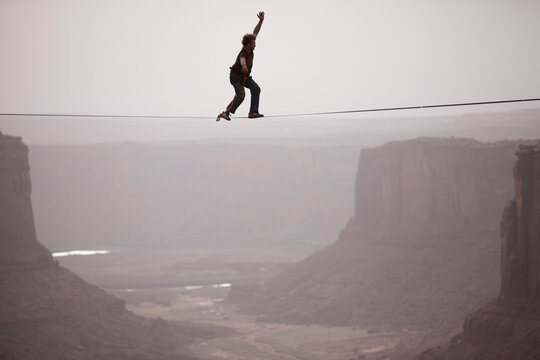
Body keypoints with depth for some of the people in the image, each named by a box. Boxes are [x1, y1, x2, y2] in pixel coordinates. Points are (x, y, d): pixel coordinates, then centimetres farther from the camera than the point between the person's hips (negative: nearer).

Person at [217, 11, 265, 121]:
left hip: (245, 76, 9)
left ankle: (253, 112, -5)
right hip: (236, 76, -8)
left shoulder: (249, 49, -10)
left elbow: (255, 32, -1)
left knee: (256, 89, -4)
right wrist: (244, 66, -86)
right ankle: (226, 113, -25)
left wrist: (261, 20, -9)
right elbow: (242, 60, -62)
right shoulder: (243, 54, -34)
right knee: (240, 95, -24)